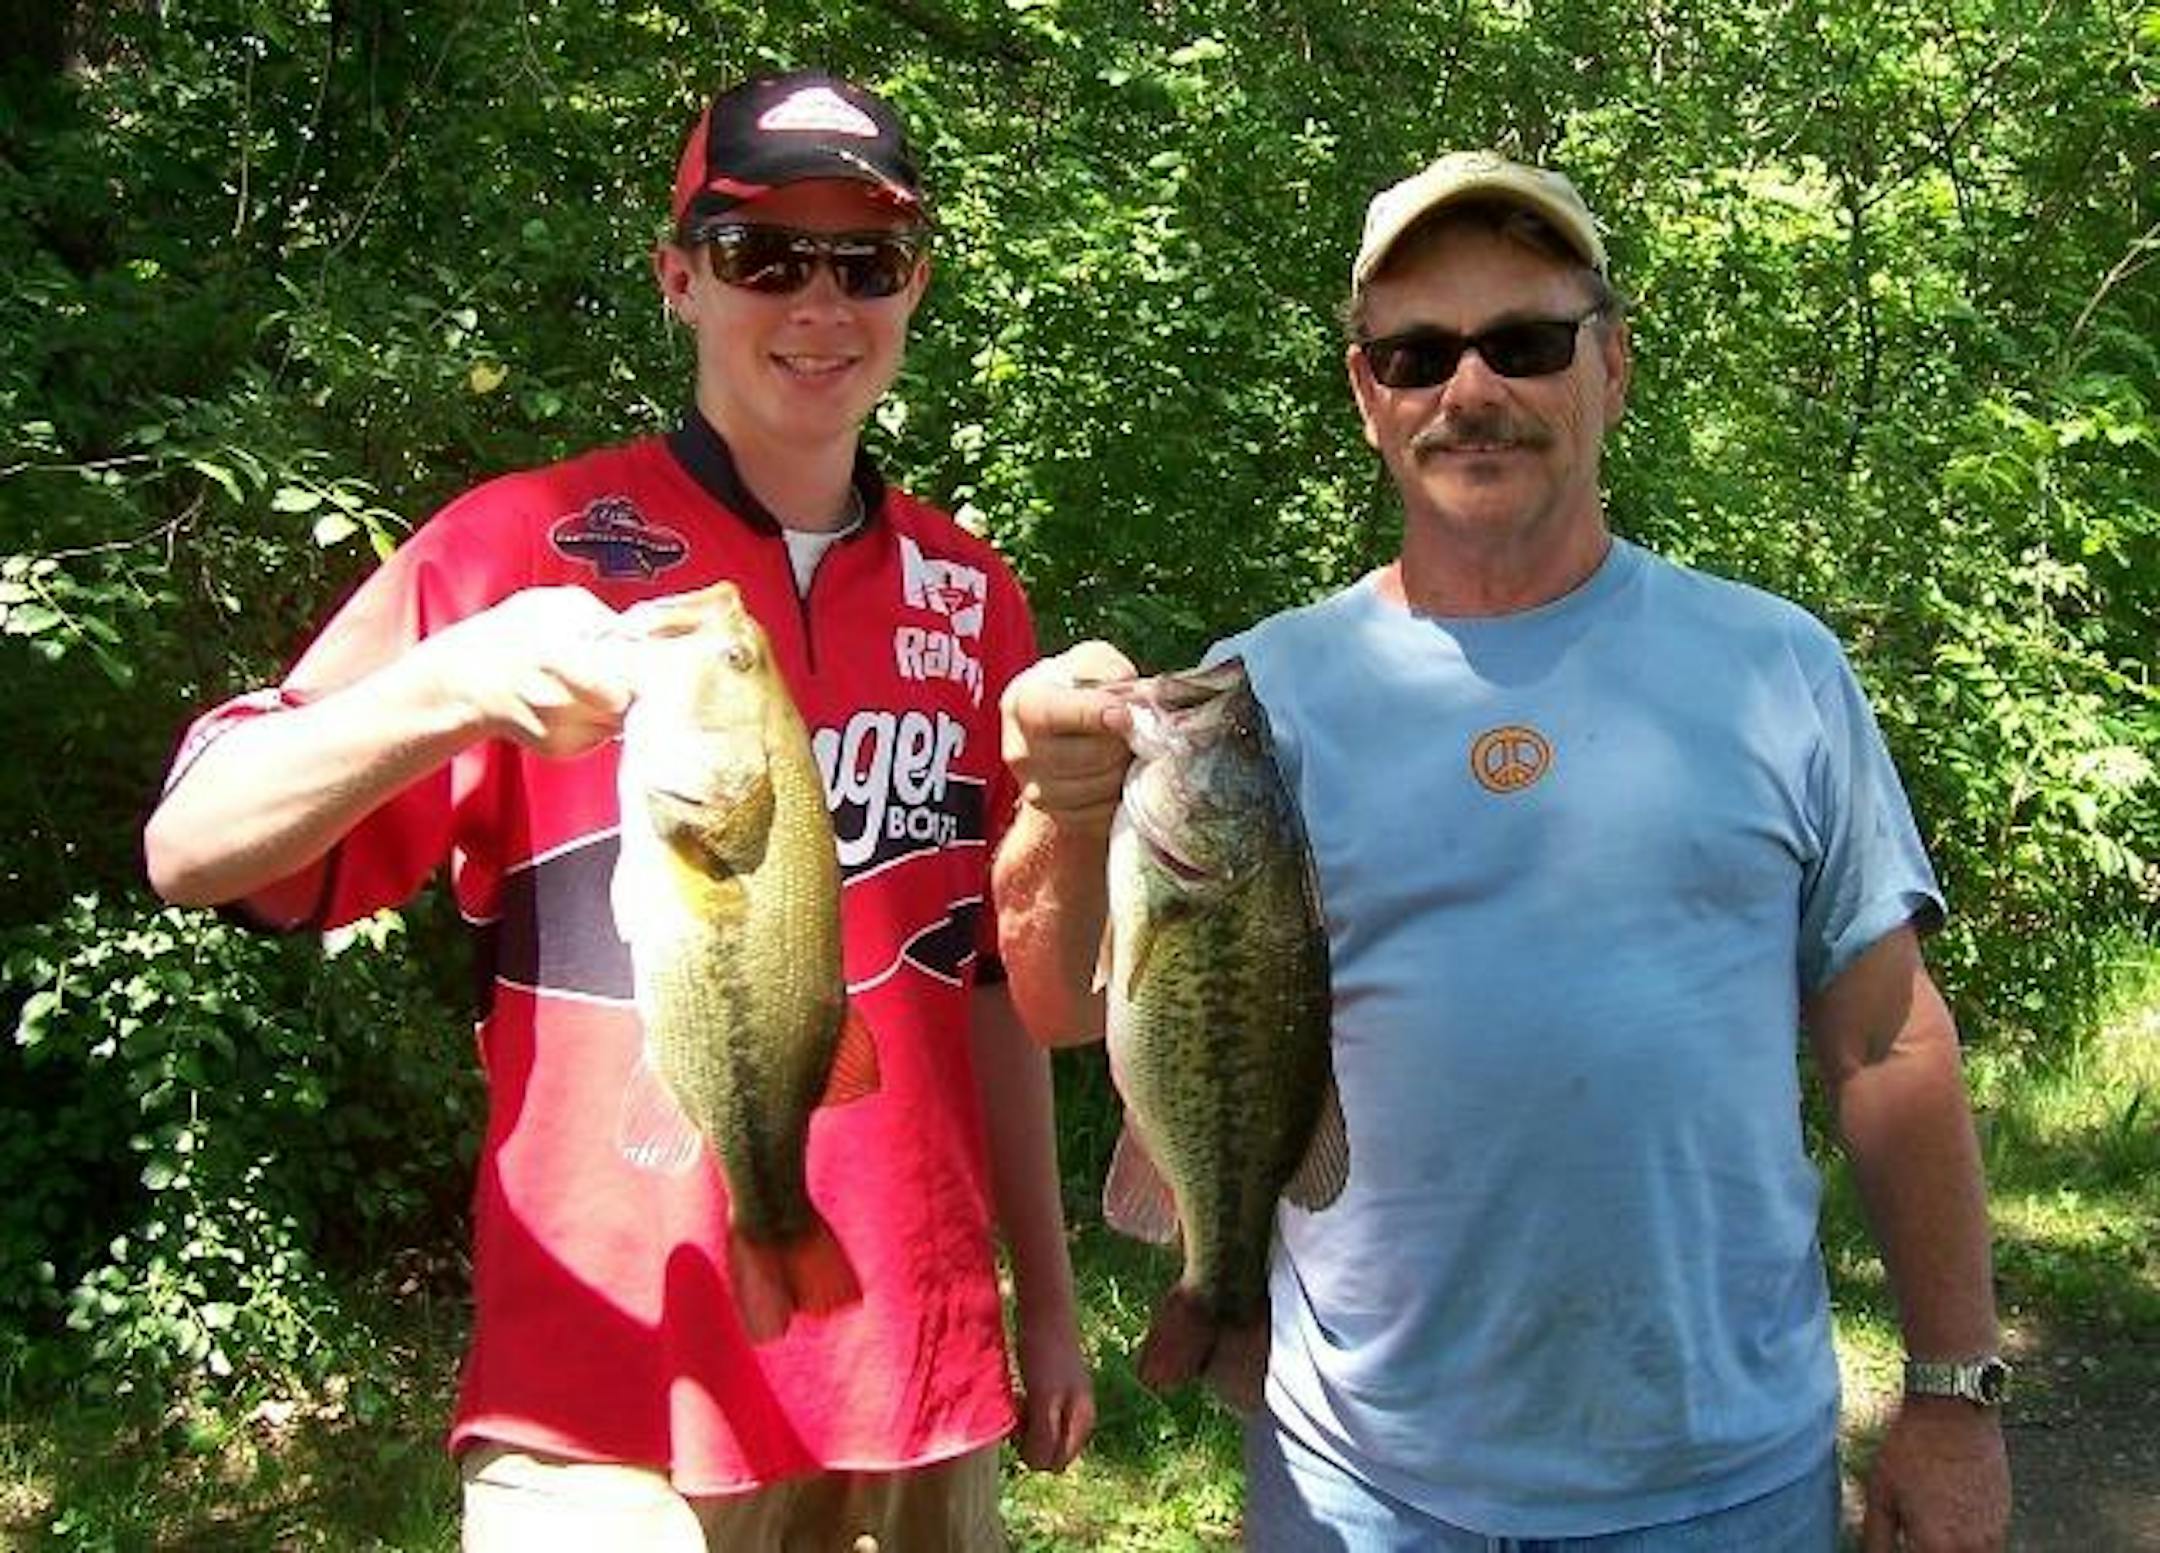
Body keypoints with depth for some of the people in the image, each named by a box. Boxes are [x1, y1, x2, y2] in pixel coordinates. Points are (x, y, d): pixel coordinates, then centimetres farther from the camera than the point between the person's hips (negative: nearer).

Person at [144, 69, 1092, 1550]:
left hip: (927, 1382, 5)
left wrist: (1049, 1298, 13)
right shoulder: (528, 549, -7)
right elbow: (193, 851, -15)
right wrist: (442, 691, -32)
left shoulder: (970, 596, 6)